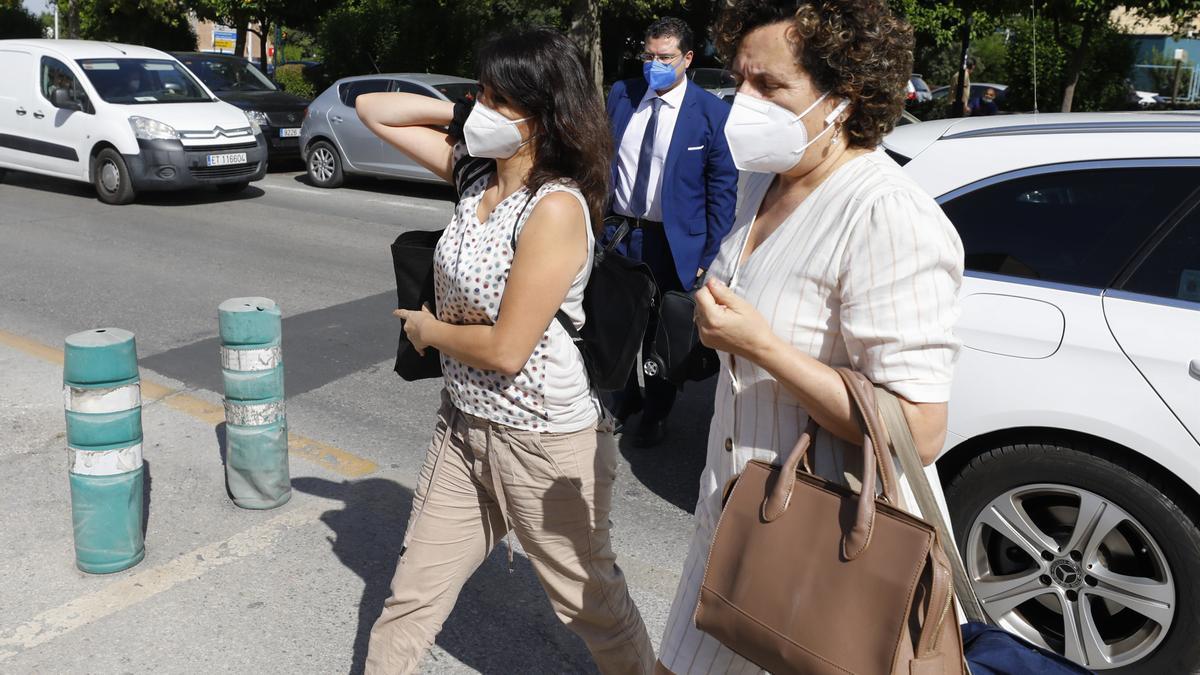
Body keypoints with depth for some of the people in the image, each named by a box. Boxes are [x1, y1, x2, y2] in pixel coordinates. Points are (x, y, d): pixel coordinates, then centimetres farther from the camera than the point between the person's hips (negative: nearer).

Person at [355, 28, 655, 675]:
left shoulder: (556, 208, -22)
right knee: (412, 597, 15)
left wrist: (427, 329, -6)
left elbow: (505, 350, -24)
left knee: (592, 604, 15)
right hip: (462, 427, 7)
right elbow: (373, 109, 10)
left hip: (545, 444, -7)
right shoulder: (476, 171, 1)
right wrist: (462, 112, -3)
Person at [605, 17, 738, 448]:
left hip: (672, 242, -3)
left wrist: (709, 258, -10)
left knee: (665, 331, 12)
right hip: (619, 234, 4)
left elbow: (723, 190, -8)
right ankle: (624, 399, 43)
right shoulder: (621, 95, 1)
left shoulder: (711, 112, -10)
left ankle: (655, 415, 34)